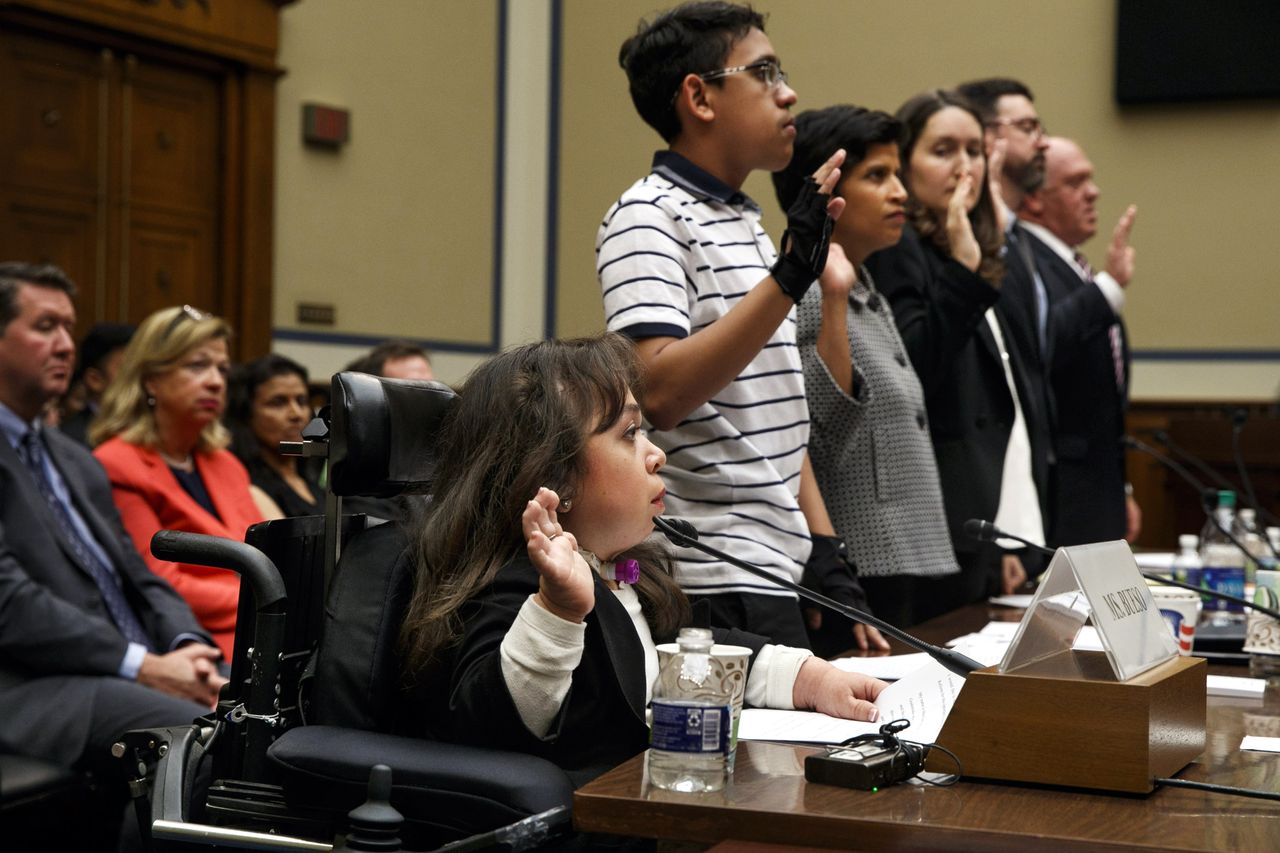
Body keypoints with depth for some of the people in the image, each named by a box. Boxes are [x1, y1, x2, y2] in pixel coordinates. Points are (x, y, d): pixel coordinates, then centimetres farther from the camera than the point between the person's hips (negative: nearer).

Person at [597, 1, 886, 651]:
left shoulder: (746, 224, 18)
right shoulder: (648, 218, -8)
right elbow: (659, 393, -24)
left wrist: (827, 560, 13)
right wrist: (789, 276, -28)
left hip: (779, 575, 8)